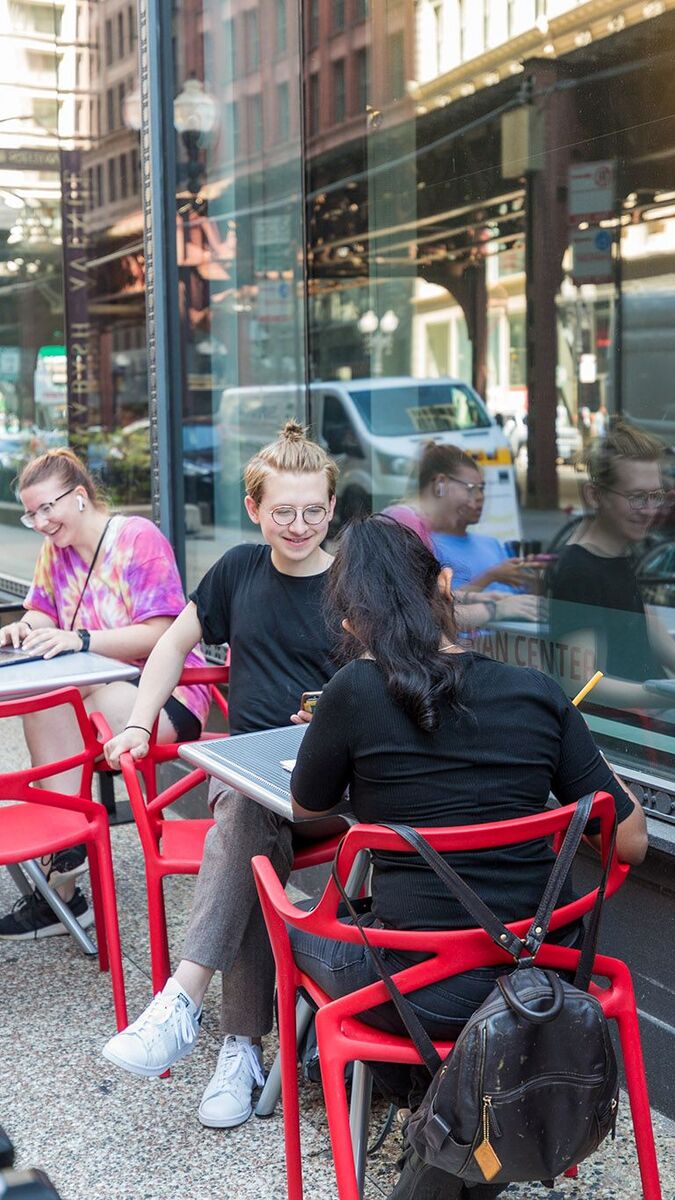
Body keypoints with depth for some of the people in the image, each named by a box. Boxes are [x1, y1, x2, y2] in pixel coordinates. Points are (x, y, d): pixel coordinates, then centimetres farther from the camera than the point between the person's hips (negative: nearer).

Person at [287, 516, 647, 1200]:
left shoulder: (356, 691, -13)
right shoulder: (539, 693, -6)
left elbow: (307, 808, 6)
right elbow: (630, 843, 0)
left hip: (423, 993, -3)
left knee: (293, 916, 26)